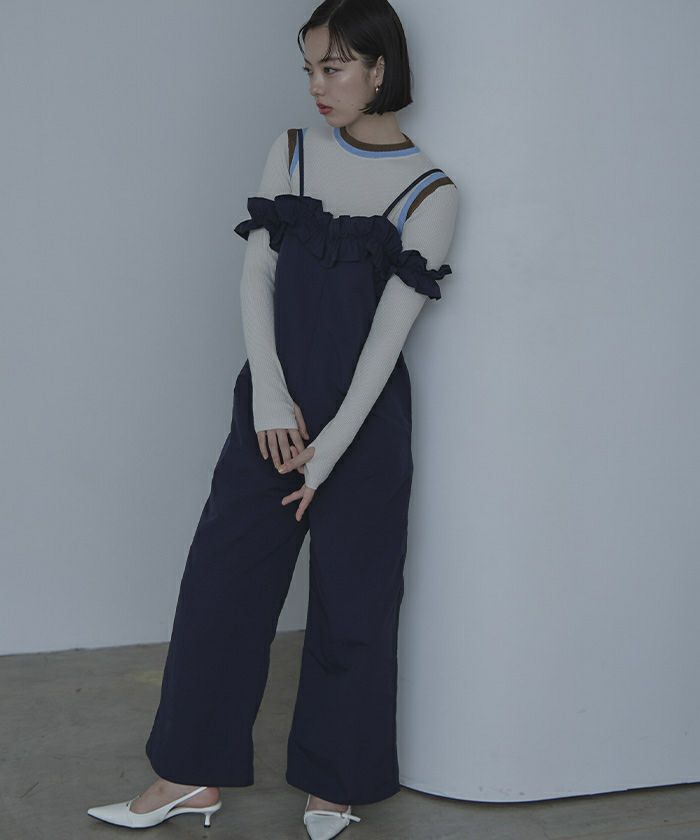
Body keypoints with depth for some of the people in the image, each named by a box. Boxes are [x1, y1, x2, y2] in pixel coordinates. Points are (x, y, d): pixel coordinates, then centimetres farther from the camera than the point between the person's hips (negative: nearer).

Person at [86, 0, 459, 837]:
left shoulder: (428, 191, -6)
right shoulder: (291, 152, 6)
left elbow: (390, 329, -10)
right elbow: (256, 276, 2)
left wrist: (330, 449, -13)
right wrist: (270, 396, -10)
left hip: (364, 412, -3)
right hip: (272, 403, 4)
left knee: (351, 596, 6)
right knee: (221, 575, 4)